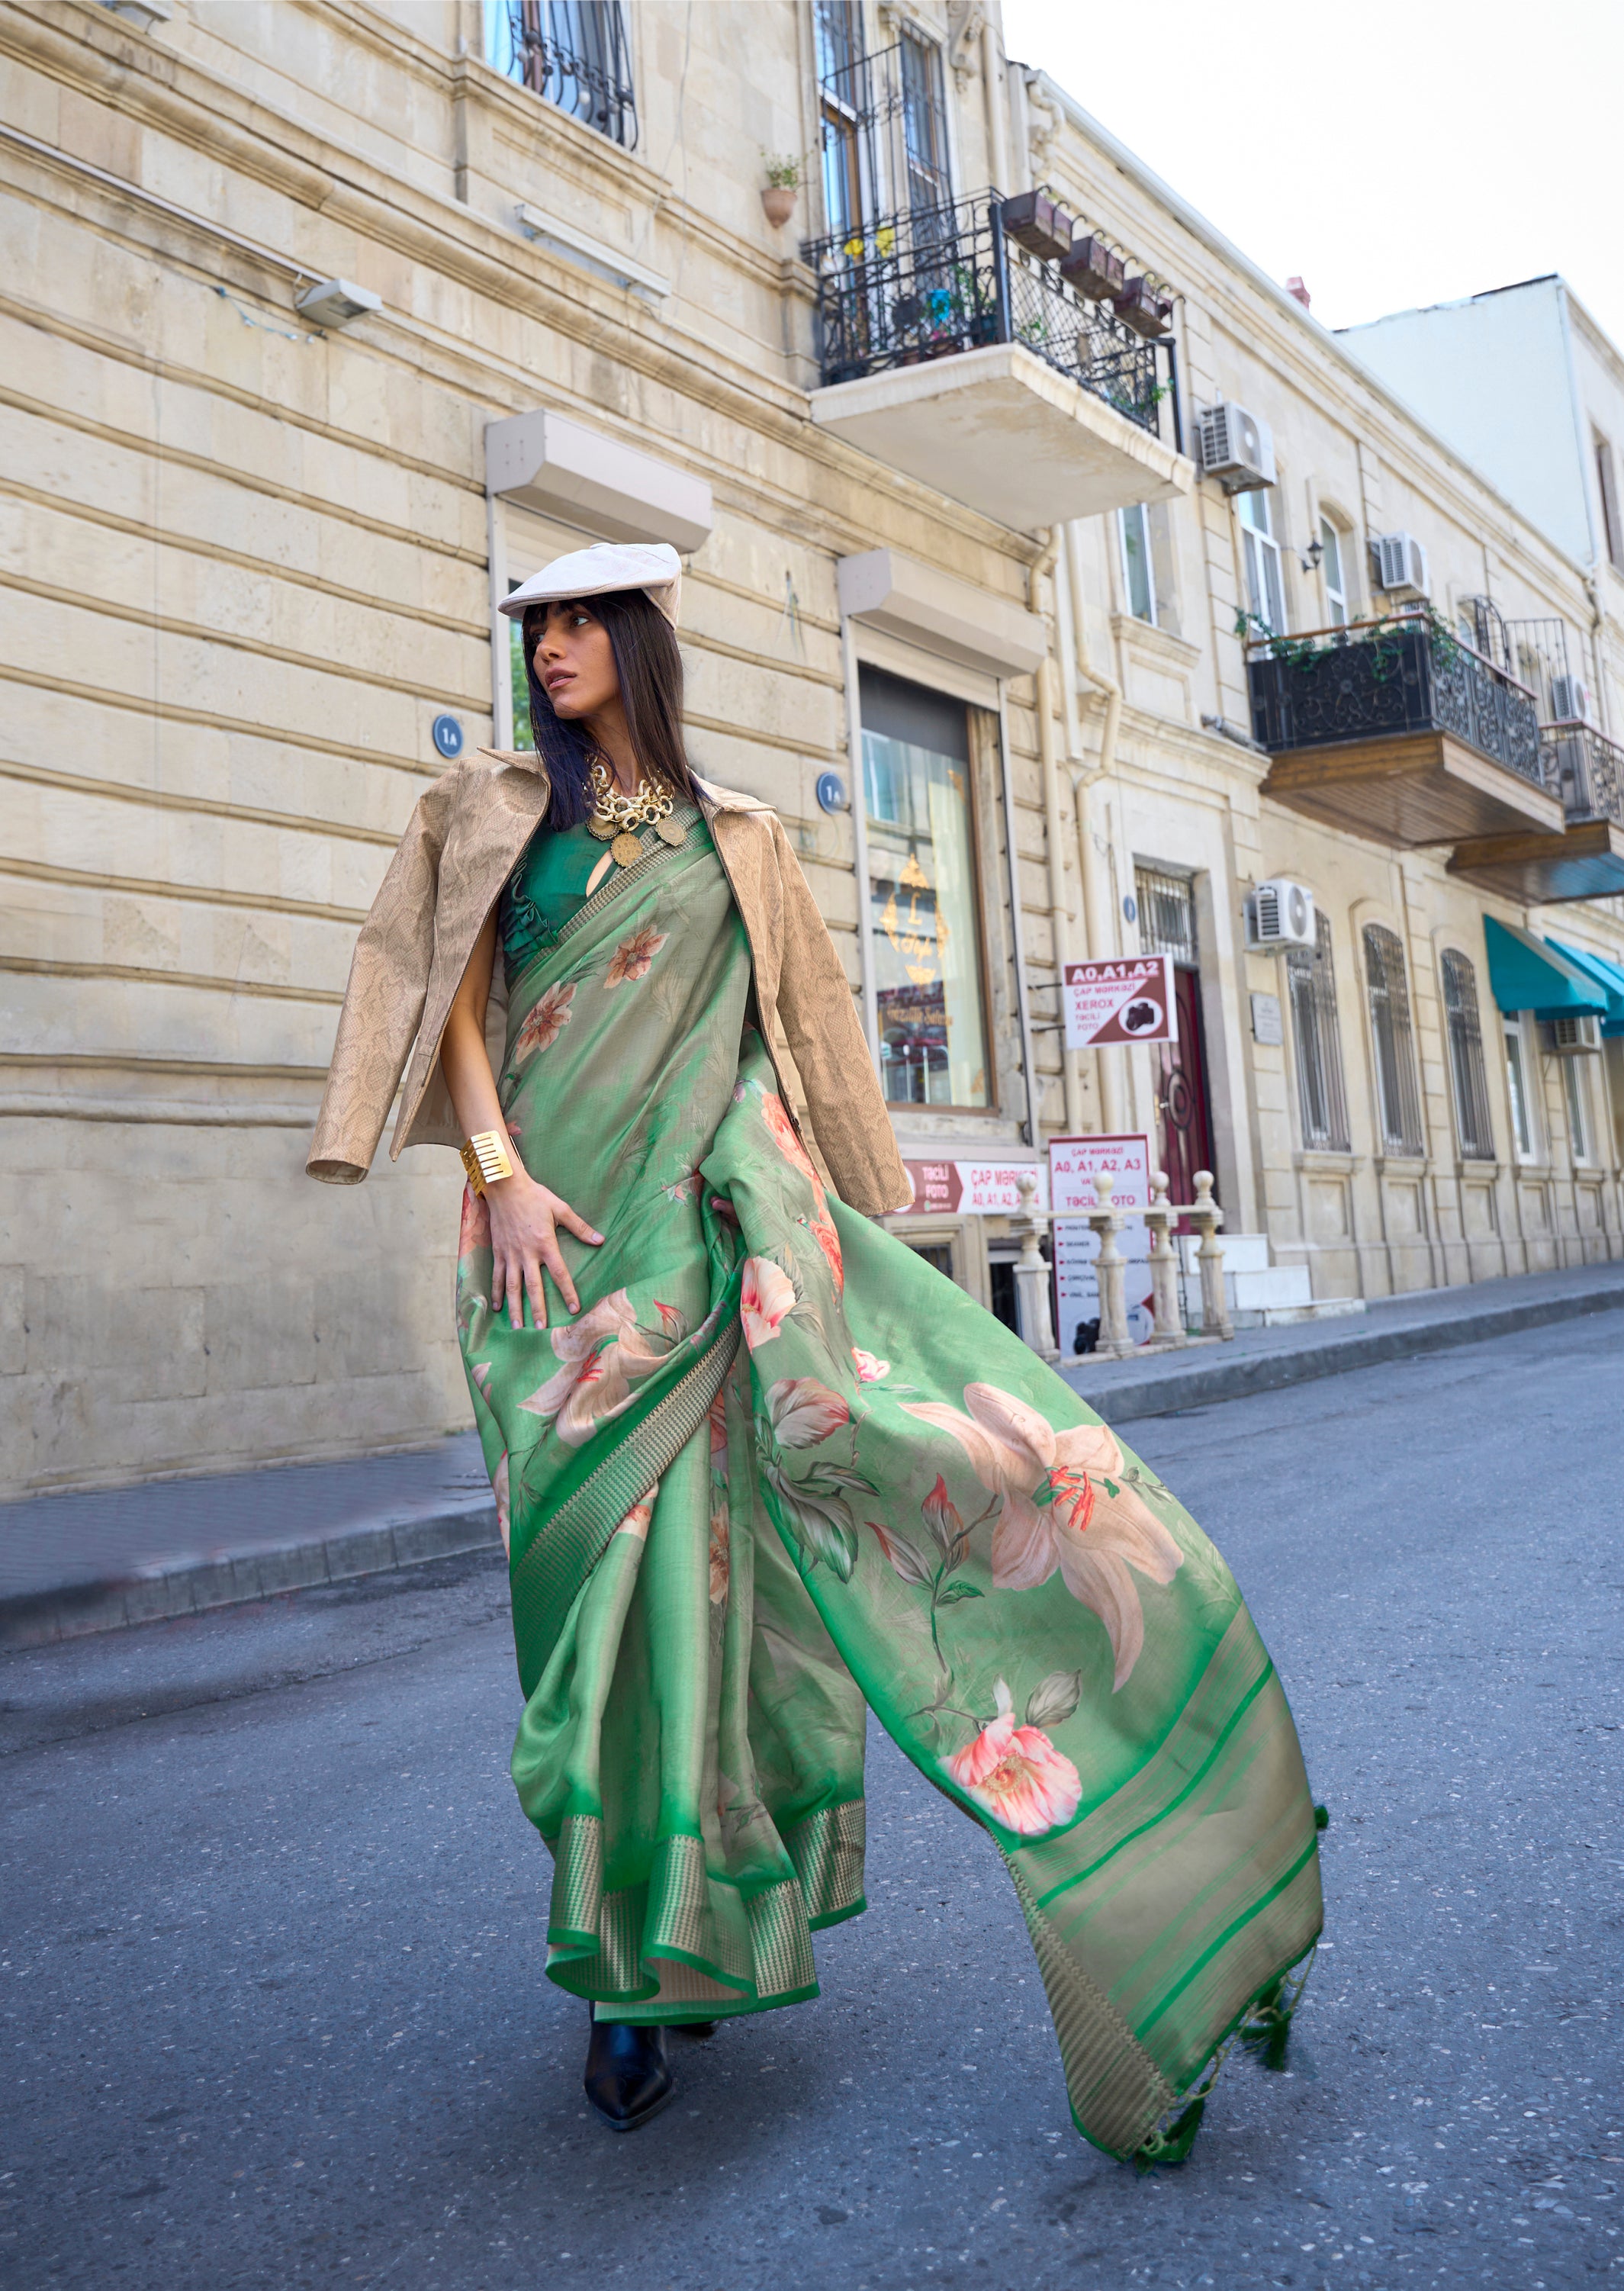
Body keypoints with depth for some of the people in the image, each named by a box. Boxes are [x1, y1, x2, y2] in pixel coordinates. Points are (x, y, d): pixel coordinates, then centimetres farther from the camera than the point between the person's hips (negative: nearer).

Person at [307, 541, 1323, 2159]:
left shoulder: (733, 838, 16)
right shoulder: (492, 806, 13)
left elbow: (785, 1026, 15)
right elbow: (453, 993, 3)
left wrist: (807, 1210, 9)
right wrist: (498, 1171, -11)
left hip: (713, 1211, 1)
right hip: (561, 1218, 0)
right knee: (614, 1552, -3)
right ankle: (632, 1965, 10)